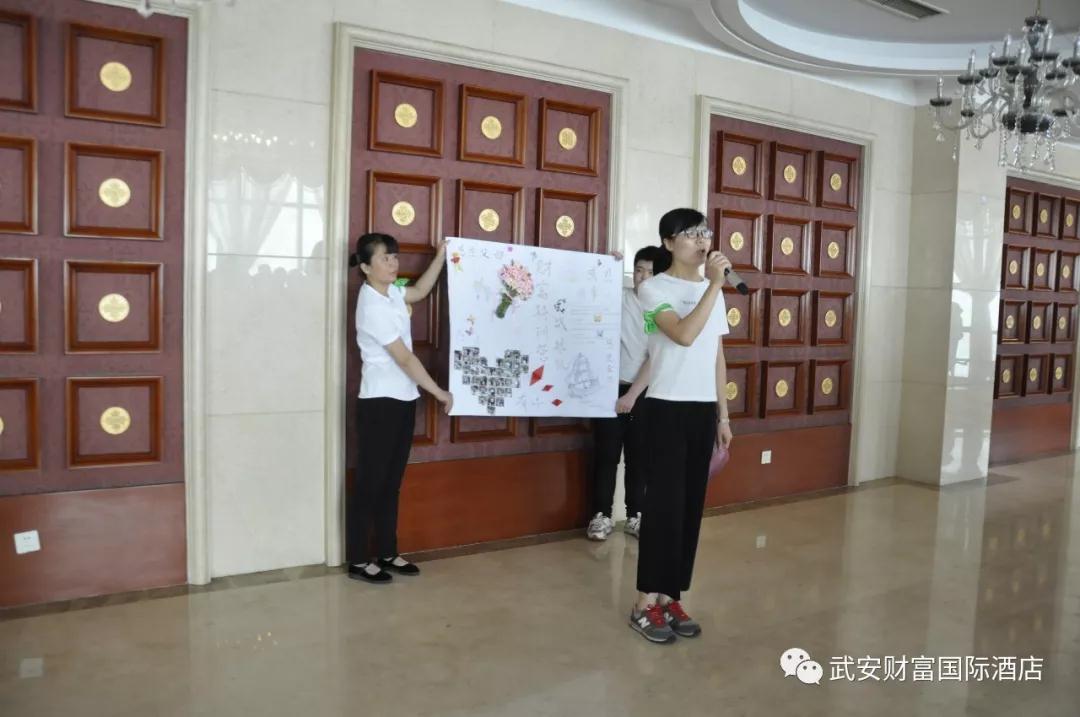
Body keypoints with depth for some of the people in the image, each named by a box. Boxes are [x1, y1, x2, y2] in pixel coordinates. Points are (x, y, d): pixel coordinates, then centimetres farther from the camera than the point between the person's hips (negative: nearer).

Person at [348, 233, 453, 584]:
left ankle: (387, 553, 24)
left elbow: (419, 291, 26)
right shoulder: (373, 307, -20)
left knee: (391, 480, 14)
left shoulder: (389, 291, 5)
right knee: (370, 480, 1)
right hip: (380, 401, -9)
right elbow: (405, 359, -19)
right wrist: (439, 392, -12)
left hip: (402, 398, 9)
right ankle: (358, 560, 12)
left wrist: (441, 255, 17)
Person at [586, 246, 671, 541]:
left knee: (638, 457, 9)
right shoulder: (618, 298, 0)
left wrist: (632, 395, -10)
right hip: (610, 387, -1)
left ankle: (635, 516, 21)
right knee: (606, 454, 3)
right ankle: (602, 515, 13)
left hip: (642, 393, 1)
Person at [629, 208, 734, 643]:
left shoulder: (712, 292, 15)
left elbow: (717, 357, 16)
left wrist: (723, 416, 14)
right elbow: (684, 335, -22)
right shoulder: (654, 289, -6)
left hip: (704, 409, 7)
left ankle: (670, 598, 19)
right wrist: (715, 285, -20)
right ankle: (646, 605, 6)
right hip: (667, 408, -6)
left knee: (691, 507, 8)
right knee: (664, 506, -5)